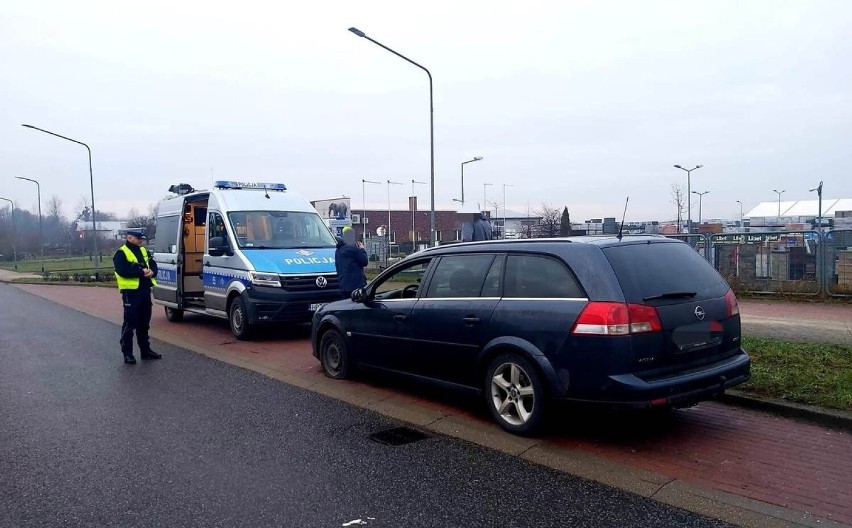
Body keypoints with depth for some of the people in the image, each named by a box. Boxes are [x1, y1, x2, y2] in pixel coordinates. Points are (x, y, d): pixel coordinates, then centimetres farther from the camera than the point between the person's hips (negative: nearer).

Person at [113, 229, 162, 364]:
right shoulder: (121, 253, -7)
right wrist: (141, 271, -20)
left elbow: (153, 265, 13)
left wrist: (151, 271, -10)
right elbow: (122, 270, -20)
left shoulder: (144, 251, 16)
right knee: (130, 324, -2)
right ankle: (127, 353, 5)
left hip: (145, 291, 7)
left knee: (144, 323, 14)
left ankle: (145, 350, 23)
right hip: (131, 292, -7)